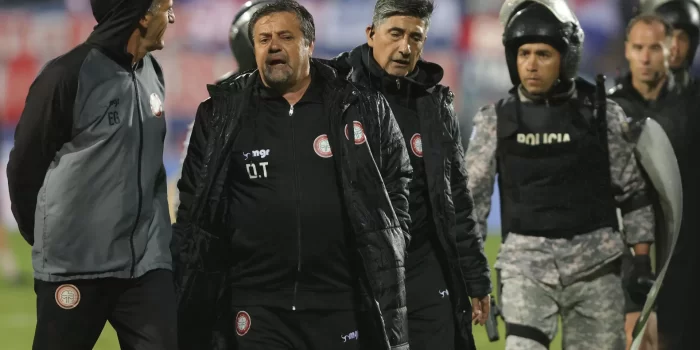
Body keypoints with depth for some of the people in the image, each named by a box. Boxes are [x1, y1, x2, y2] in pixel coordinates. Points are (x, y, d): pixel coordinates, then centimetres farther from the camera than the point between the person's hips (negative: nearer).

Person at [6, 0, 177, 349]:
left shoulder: (153, 74, 9)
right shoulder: (68, 74, -11)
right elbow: (25, 166, -3)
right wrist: (46, 239, 7)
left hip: (146, 263, 5)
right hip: (76, 265, -5)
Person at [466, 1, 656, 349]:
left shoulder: (603, 115, 1)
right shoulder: (496, 120, 2)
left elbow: (633, 192, 7)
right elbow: (472, 196, 6)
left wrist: (642, 268, 4)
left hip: (595, 264, 1)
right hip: (527, 262, 0)